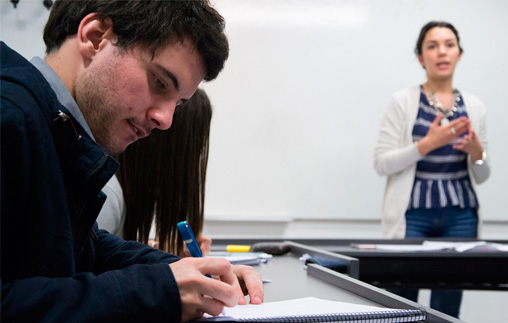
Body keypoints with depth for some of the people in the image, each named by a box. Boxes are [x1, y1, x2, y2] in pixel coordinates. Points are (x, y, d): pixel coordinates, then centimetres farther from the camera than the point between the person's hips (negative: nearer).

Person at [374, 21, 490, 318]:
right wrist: (428, 143, -16)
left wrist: (477, 152, -7)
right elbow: (382, 163, -5)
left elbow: (481, 176, 14)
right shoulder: (404, 101, 1)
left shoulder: (474, 106, 10)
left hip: (460, 216, 3)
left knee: (447, 309, 4)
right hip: (413, 214, -3)